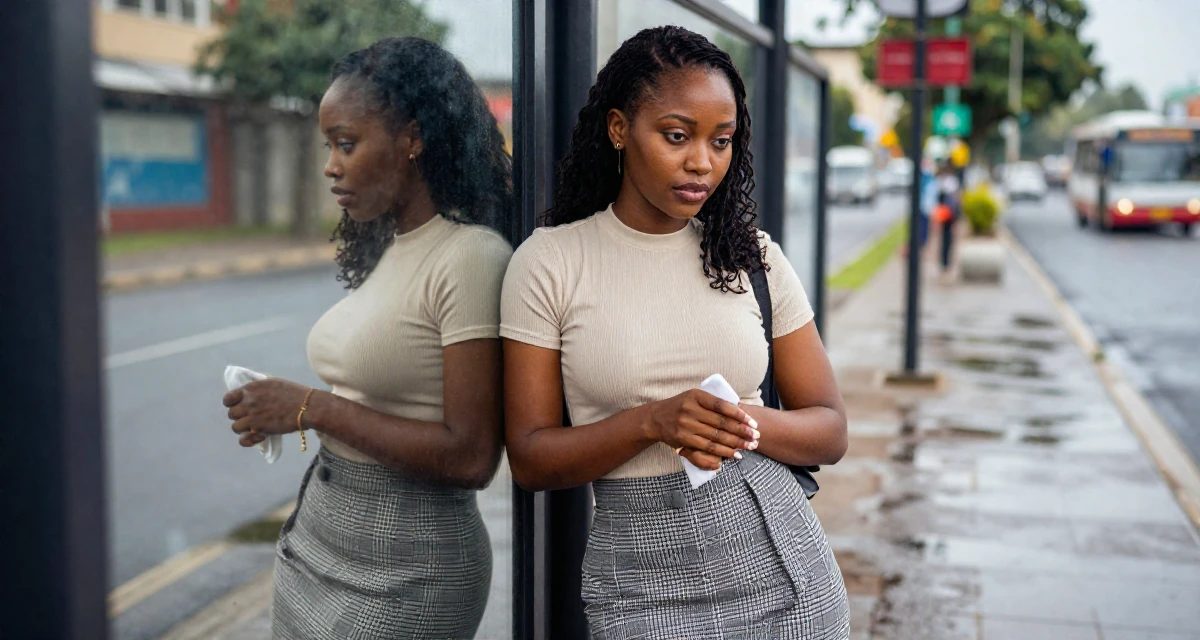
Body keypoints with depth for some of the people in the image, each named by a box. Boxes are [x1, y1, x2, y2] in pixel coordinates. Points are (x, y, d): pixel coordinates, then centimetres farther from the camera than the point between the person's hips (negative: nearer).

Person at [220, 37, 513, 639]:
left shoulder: (471, 257, -18)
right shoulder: (389, 247, 6)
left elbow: (470, 457, -22)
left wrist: (313, 408, -18)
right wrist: (282, 410, -4)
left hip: (401, 569, -7)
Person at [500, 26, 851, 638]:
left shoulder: (752, 254, 3)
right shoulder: (549, 261, -5)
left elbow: (830, 432, 5)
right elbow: (530, 460, -6)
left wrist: (748, 424, -15)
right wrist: (653, 421, -21)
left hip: (781, 557, 3)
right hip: (643, 581, -2)